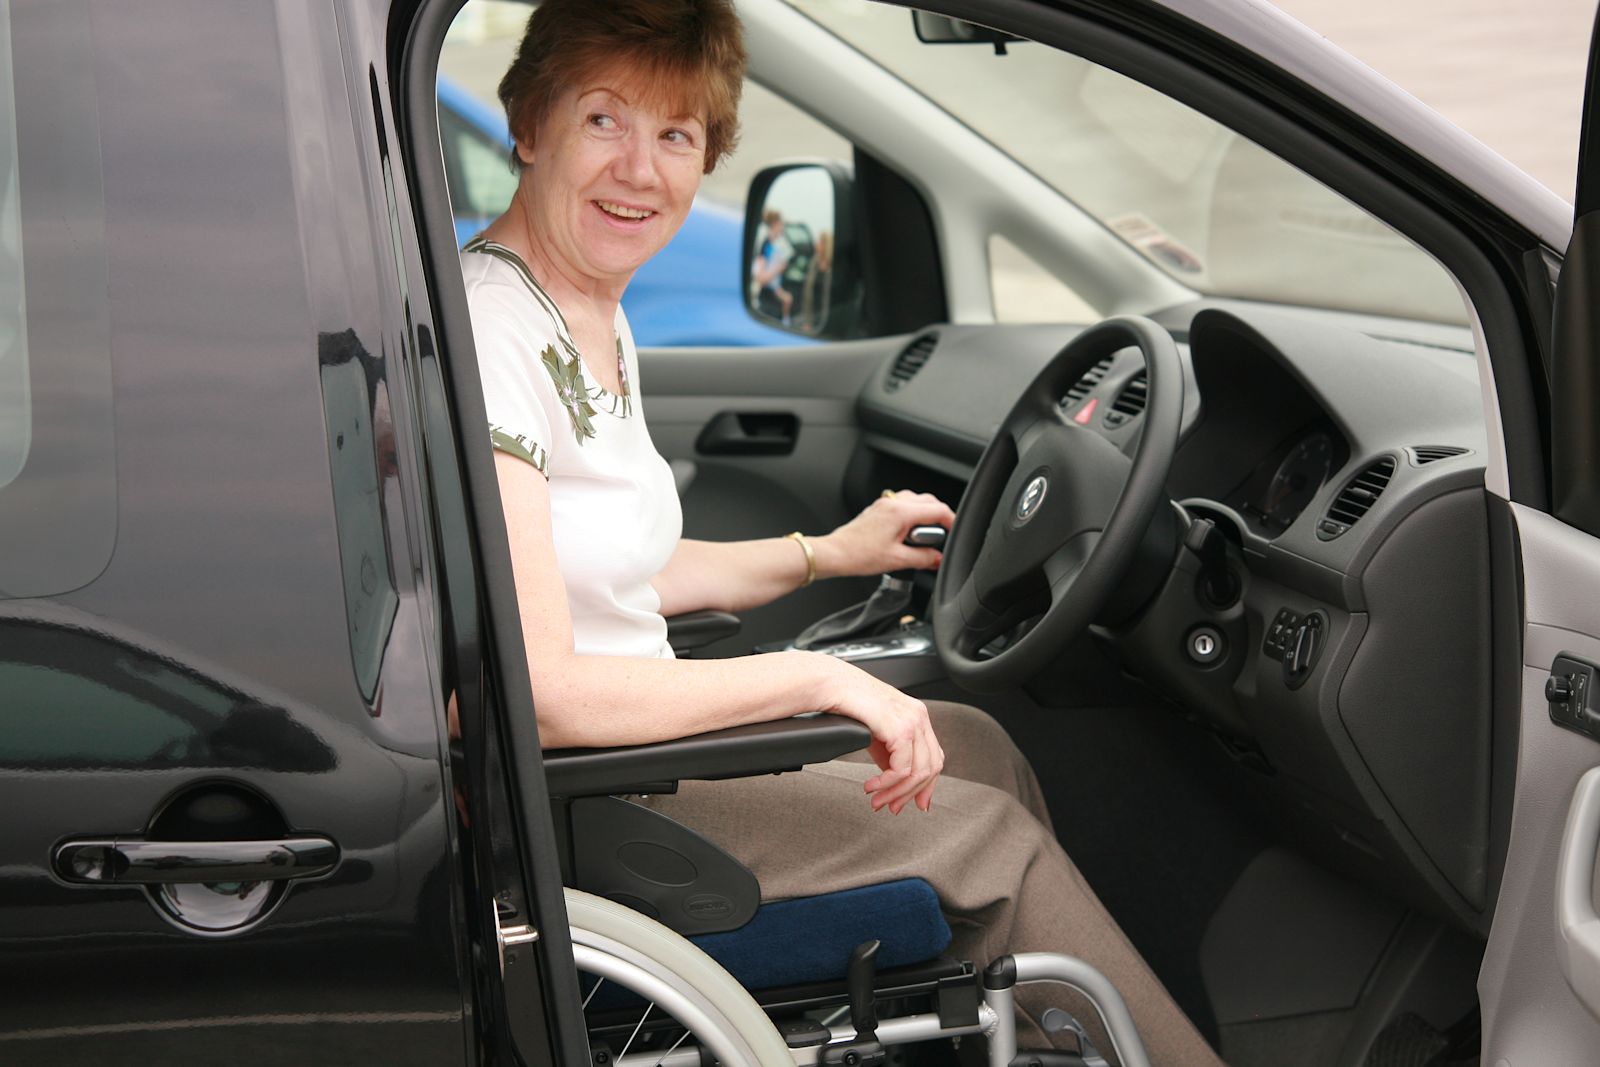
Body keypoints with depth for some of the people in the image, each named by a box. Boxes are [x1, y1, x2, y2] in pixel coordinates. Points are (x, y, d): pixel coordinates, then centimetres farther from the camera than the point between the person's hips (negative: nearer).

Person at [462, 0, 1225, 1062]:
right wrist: (816, 675, -24)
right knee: (989, 834, -3)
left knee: (972, 743, 14)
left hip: (625, 728, 10)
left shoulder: (598, 320, 7)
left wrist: (826, 553, 18)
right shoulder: (487, 332, -24)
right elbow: (530, 691, -30)